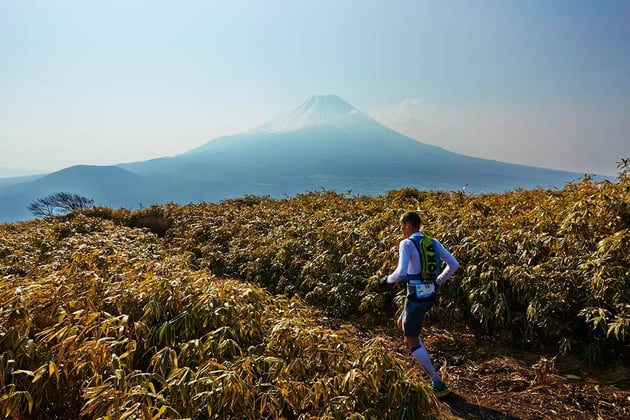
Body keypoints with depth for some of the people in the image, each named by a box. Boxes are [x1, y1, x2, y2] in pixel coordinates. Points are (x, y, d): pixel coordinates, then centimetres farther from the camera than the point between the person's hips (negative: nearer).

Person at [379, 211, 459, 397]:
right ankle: (426, 364, 27)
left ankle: (438, 384, 12)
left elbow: (401, 273, -26)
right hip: (429, 296, 8)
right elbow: (454, 265, 5)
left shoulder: (407, 244, -15)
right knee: (401, 324, 29)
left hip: (416, 297, -8)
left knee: (412, 342, 7)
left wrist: (387, 279, -6)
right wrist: (438, 282, 16)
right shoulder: (433, 242, 6)